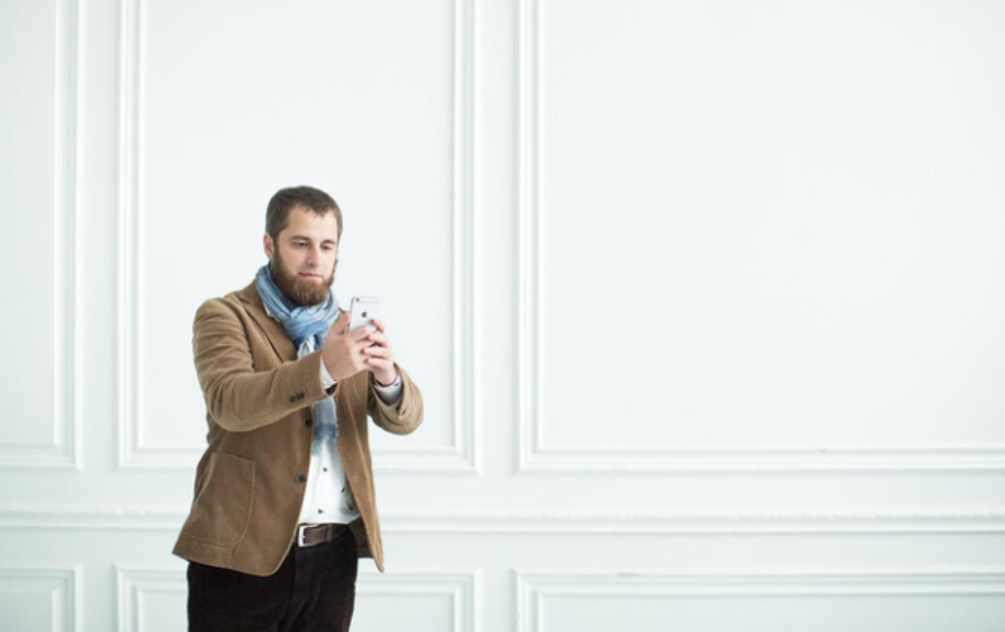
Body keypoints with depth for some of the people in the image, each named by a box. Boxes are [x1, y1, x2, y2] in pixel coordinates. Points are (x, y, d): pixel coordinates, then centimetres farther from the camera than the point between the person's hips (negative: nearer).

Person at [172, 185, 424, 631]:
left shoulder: (346, 326, 13)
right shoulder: (224, 316, 0)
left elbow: (404, 418, 3)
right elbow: (230, 402, -19)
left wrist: (387, 375, -21)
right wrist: (323, 368, -34)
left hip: (334, 553, 4)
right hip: (244, 552, -4)